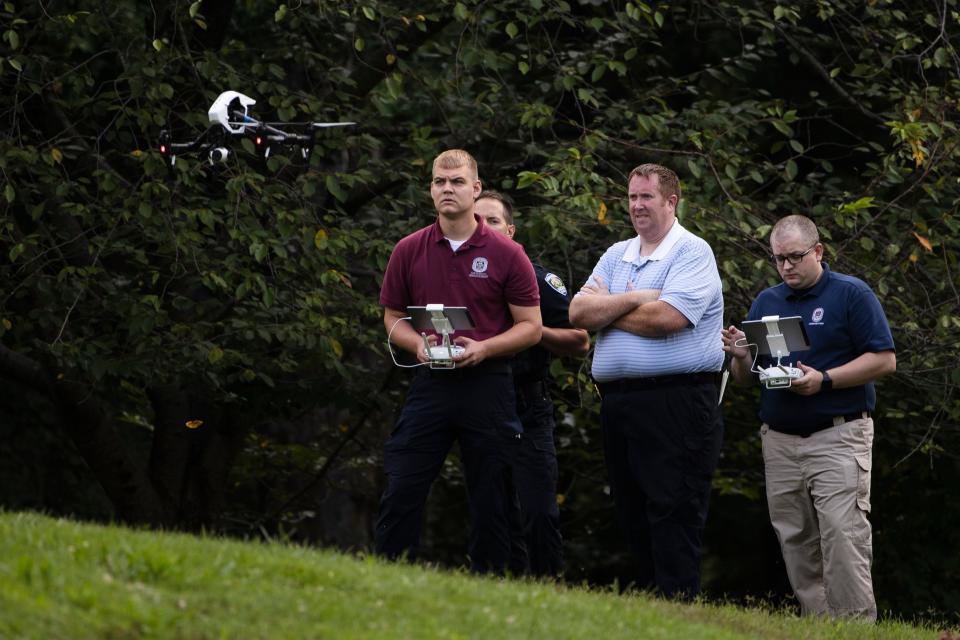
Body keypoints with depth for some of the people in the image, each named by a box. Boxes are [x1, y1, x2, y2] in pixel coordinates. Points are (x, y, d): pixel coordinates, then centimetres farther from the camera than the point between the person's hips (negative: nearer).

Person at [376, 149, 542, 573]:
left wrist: (483, 348, -15)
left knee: (490, 503, 4)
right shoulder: (408, 252, 6)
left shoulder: (506, 254, -1)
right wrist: (417, 343, -7)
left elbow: (531, 327, 1)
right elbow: (392, 317, 14)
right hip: (429, 383, 2)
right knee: (401, 495, -3)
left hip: (488, 384, -2)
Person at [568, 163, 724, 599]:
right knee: (634, 523, 9)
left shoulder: (692, 253, -3)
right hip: (617, 406, 7)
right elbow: (578, 312, 5)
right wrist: (634, 300, -9)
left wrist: (604, 310, -2)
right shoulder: (617, 256, 18)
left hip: (677, 404, -7)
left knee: (674, 523, -10)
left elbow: (666, 318, -18)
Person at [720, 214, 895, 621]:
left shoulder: (852, 294, -1)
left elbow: (884, 360, -8)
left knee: (842, 532, -14)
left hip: (838, 435, -6)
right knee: (795, 540, 4)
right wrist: (740, 357, -7)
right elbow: (744, 379, 17)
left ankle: (856, 622, -14)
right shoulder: (765, 302, 16)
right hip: (779, 441, 6)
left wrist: (824, 380, -17)